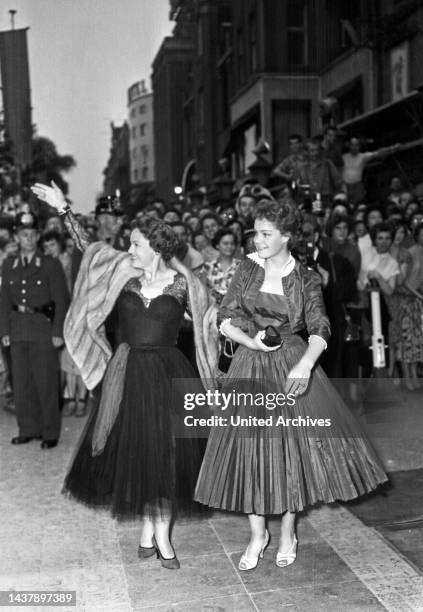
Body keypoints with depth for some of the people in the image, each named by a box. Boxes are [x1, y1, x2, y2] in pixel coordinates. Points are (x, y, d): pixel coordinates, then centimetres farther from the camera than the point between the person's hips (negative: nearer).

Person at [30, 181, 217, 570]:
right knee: (133, 451, 7)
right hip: (128, 373, 3)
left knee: (164, 453, 1)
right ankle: (150, 528, 24)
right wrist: (64, 209, 1)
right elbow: (86, 247, 5)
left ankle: (159, 532, 15)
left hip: (168, 373, -2)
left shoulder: (182, 283, -4)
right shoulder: (124, 271, 3)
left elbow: (207, 320, 6)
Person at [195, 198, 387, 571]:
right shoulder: (248, 269, 1)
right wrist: (251, 341, -18)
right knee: (249, 446, 3)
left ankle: (288, 533, 25)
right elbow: (225, 319, 1)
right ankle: (257, 534, 22)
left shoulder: (306, 280, -3)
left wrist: (305, 365, -32)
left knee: (293, 446, 4)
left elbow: (319, 330, -14)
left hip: (293, 366, -1)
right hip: (251, 368, 1)